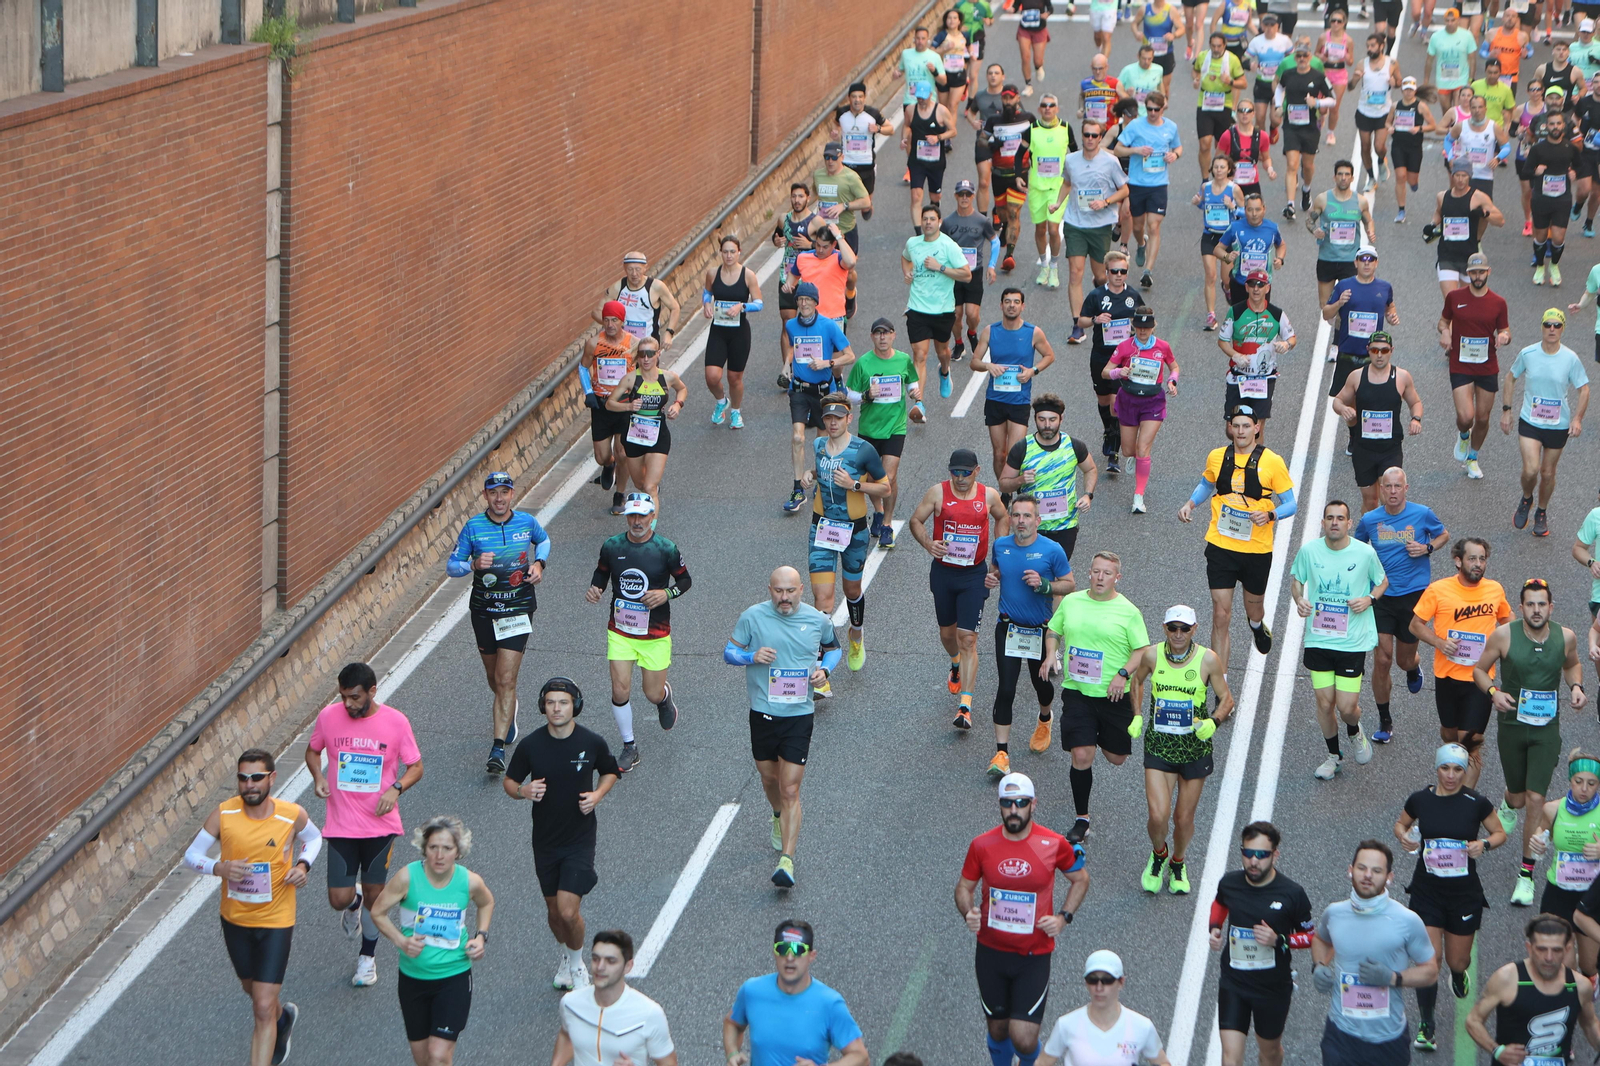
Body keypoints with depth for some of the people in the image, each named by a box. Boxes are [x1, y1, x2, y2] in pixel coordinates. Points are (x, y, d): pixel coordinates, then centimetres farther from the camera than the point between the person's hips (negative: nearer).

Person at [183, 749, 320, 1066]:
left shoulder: (292, 815, -15)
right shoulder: (224, 814, -15)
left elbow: (314, 838, 9)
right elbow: (191, 855, -5)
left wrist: (303, 865, -11)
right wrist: (219, 868, -26)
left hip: (276, 922, -3)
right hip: (235, 919, 3)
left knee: (263, 1009, -8)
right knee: (253, 990, 26)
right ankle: (284, 1016, 59)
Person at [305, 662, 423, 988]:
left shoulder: (396, 722, -11)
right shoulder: (328, 717, -7)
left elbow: (416, 767, -1)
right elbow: (312, 751, 11)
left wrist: (396, 789, -20)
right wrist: (318, 777, -9)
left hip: (381, 824, -1)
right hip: (340, 824, 1)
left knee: (374, 896, 10)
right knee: (339, 899, -4)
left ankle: (368, 957, 34)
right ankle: (354, 901, 35)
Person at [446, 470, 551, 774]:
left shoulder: (526, 522, -4)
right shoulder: (473, 527, -7)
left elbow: (543, 540, 19)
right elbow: (451, 566, -3)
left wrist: (539, 564, 0)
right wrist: (473, 564, -24)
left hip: (517, 611, -2)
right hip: (484, 610, 2)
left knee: (506, 680, -11)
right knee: (493, 675, 18)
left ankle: (498, 747, -12)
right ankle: (507, 712, 51)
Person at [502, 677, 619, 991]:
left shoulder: (593, 742, -10)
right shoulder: (530, 745, -9)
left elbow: (610, 771, 10)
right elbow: (509, 781, 3)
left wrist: (598, 795, -9)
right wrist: (523, 791, -19)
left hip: (580, 839, -2)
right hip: (545, 841, 2)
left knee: (568, 911, -13)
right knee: (554, 910, 14)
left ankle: (577, 963, 15)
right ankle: (565, 955, 44)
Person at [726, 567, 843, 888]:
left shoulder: (818, 620, -2)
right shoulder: (752, 617, -5)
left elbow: (833, 647, 17)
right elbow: (729, 652, 3)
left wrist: (824, 670, -4)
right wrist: (753, 657, -18)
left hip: (799, 715, -2)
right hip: (762, 713, 2)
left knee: (790, 790, -8)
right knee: (769, 778, 19)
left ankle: (787, 860, -9)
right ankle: (779, 817, 52)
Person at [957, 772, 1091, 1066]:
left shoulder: (1054, 844, -9)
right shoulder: (982, 845, -6)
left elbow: (1080, 879, 9)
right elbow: (964, 887, 9)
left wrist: (1063, 917, -5)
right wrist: (968, 913, -12)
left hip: (1035, 956, -2)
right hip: (991, 952, 2)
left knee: (1023, 1039, -9)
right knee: (998, 1030, 13)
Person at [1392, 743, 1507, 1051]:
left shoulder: (1476, 803, -9)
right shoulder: (1419, 799, -5)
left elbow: (1500, 833, 4)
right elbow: (1401, 823, 14)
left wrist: (1485, 844, -17)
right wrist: (1404, 836, -9)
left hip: (1465, 893, 0)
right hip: (1426, 891, 0)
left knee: (1457, 960, 12)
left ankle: (1458, 974, 53)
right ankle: (1426, 1027, 4)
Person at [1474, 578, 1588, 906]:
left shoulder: (1565, 637, -6)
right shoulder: (1504, 635, -12)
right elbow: (1479, 669, 0)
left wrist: (1576, 686, -4)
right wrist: (1493, 692, -19)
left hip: (1546, 730, 0)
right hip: (1512, 726, 0)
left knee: (1536, 799, -9)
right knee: (1518, 797, 13)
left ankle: (1526, 875, 1)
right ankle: (1509, 805, 56)